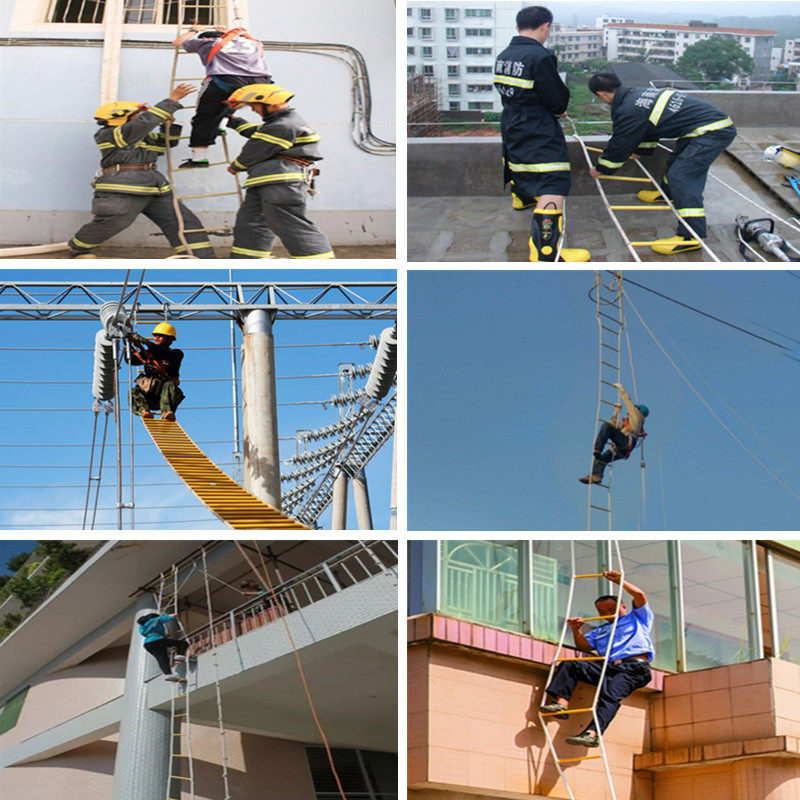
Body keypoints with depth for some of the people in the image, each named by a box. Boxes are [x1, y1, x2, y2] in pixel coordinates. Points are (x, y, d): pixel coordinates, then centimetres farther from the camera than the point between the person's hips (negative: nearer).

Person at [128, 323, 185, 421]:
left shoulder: (176, 354, 7)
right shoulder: (148, 353, 22)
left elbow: (165, 355, -16)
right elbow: (132, 360, 9)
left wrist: (147, 342, -24)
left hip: (164, 393, -4)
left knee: (170, 385, -34)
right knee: (134, 391, -23)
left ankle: (167, 413, -58)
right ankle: (144, 411, -52)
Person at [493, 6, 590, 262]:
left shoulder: (503, 56, 4)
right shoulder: (540, 57, -20)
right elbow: (558, 100, -17)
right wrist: (558, 108, 8)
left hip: (510, 124, 9)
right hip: (538, 131, -9)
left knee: (519, 160, 35)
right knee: (553, 185, -13)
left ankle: (521, 196, 64)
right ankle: (545, 250, -23)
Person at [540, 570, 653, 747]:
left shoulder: (637, 618, 25)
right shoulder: (600, 631, 35)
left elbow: (640, 596, 9)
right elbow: (585, 646, 19)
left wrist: (619, 581, 14)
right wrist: (576, 630, 2)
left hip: (635, 667, -5)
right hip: (609, 667, 6)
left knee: (611, 694, -32)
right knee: (569, 665, -13)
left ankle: (592, 733, -48)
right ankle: (561, 703, -27)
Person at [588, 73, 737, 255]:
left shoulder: (629, 111, -16)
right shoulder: (639, 94, 15)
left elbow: (619, 146, -3)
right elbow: (648, 129, 35)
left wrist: (600, 169, 14)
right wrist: (639, 152, 51)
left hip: (712, 131, -10)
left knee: (681, 176, -17)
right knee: (676, 160, 29)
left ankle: (692, 236, -22)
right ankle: (668, 193, 56)